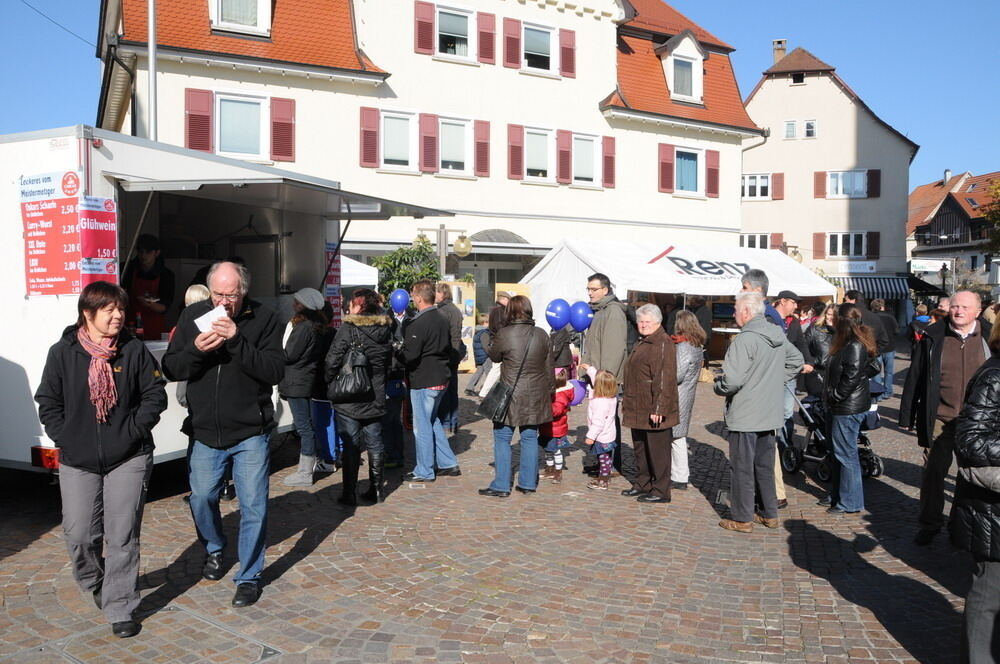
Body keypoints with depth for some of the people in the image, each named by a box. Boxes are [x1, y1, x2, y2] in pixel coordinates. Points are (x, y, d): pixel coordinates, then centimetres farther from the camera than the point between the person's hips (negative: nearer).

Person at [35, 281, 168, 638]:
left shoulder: (135, 350, -2)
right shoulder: (62, 353, 0)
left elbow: (155, 394, 1)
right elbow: (47, 402, 6)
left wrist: (134, 430, -8)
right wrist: (65, 439, -3)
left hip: (128, 458, -1)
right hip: (77, 461, 1)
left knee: (122, 535, -1)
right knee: (79, 534, 5)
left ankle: (120, 609, 12)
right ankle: (94, 583, 37)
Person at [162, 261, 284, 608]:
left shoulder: (264, 319, -8)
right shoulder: (193, 316, 2)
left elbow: (275, 371, -16)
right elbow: (170, 368, 2)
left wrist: (237, 340, -26)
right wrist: (195, 350, -19)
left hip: (250, 433, -3)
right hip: (205, 431, 3)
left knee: (253, 505, 0)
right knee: (201, 497, 13)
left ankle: (250, 576, 18)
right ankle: (214, 550, 44)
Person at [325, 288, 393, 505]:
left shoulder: (348, 329, -13)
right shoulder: (386, 330, 5)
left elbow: (332, 361, -14)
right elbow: (390, 363, 11)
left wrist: (330, 382, 3)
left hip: (349, 398, -5)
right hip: (375, 398, 5)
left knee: (350, 445, 1)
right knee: (375, 443, 13)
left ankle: (349, 493, 7)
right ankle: (376, 490, 21)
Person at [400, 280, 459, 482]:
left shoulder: (418, 323, -19)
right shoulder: (441, 318, 9)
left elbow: (410, 355, -21)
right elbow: (450, 349, 16)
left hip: (423, 381, -9)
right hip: (441, 378, 9)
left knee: (422, 426, 2)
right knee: (433, 421, 20)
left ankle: (424, 471, 11)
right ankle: (448, 463, 24)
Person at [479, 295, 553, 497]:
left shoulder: (505, 334, -13)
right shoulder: (542, 335, 2)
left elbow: (494, 356, 4)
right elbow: (548, 365, 9)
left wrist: (492, 340, 21)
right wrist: (550, 388, 21)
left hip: (511, 395, -4)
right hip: (535, 396, 5)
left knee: (502, 438, 5)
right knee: (530, 437, 12)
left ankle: (501, 485, 6)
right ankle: (528, 483, 18)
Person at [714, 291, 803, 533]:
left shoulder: (745, 339, -21)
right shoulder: (778, 335, 6)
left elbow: (732, 380, -26)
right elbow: (796, 361, 21)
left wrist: (718, 387, -6)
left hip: (745, 417, -8)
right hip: (771, 414, 8)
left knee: (742, 468, 3)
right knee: (765, 466, 18)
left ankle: (741, 518, 13)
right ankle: (769, 514, 27)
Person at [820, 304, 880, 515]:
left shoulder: (855, 346, -18)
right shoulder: (849, 343, 12)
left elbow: (852, 377, -24)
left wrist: (834, 396, -14)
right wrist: (831, 397, 12)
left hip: (849, 408, -10)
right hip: (841, 407, 10)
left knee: (846, 454, -2)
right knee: (840, 452, 17)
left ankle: (850, 503, 8)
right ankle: (837, 495, 29)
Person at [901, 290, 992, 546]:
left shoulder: (990, 337, 2)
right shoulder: (933, 337, -1)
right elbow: (915, 378, 2)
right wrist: (907, 416, 0)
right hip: (939, 420, -1)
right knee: (933, 473, 5)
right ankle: (929, 524, 20)